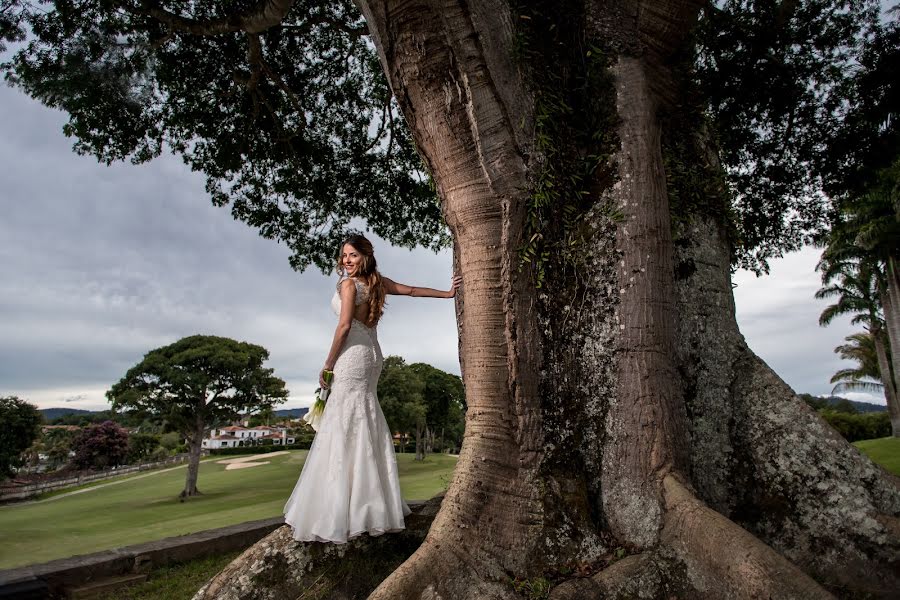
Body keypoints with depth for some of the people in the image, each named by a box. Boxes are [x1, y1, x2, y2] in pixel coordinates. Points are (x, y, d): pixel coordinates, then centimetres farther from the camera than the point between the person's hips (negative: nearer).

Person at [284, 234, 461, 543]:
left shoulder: (348, 284, -8)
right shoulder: (378, 282, 13)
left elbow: (344, 326, -14)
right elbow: (412, 290, 20)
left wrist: (328, 365, -7)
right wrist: (447, 293, 31)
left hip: (353, 355, -8)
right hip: (372, 355, 8)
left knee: (344, 424, -7)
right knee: (367, 424, 13)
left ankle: (339, 513, -4)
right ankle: (372, 504, 22)